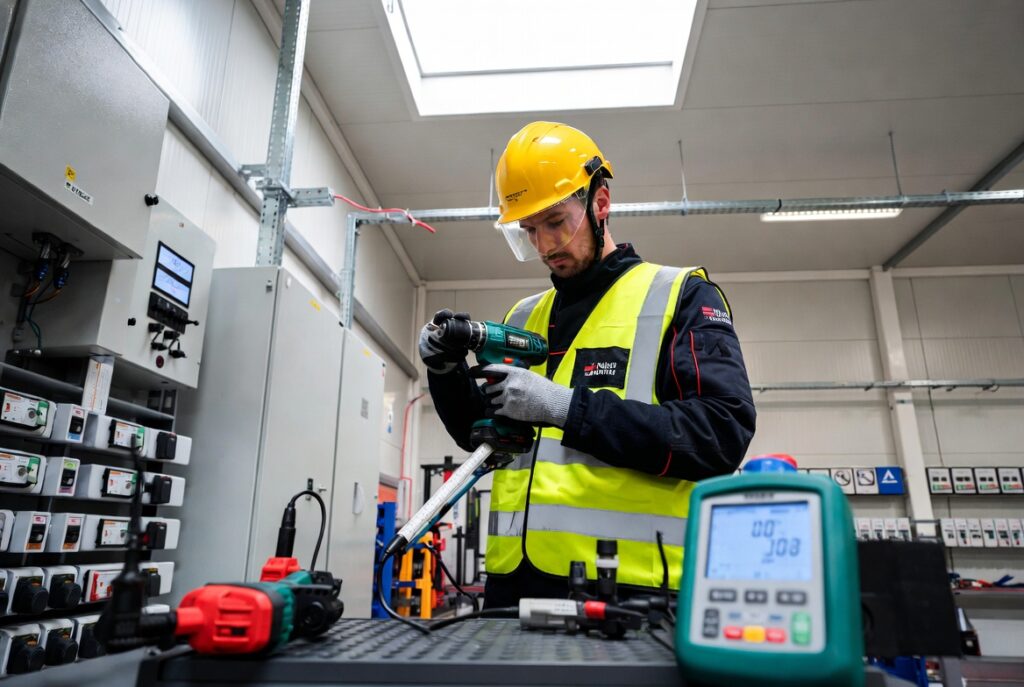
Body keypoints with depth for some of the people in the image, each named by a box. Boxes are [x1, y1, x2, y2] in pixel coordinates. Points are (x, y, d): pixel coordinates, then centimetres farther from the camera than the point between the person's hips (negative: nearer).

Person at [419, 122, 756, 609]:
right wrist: (448, 373, 0)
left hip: (628, 586, -5)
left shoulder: (680, 296, -2)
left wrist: (568, 407, -22)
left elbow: (722, 434, -16)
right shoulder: (524, 316, 14)